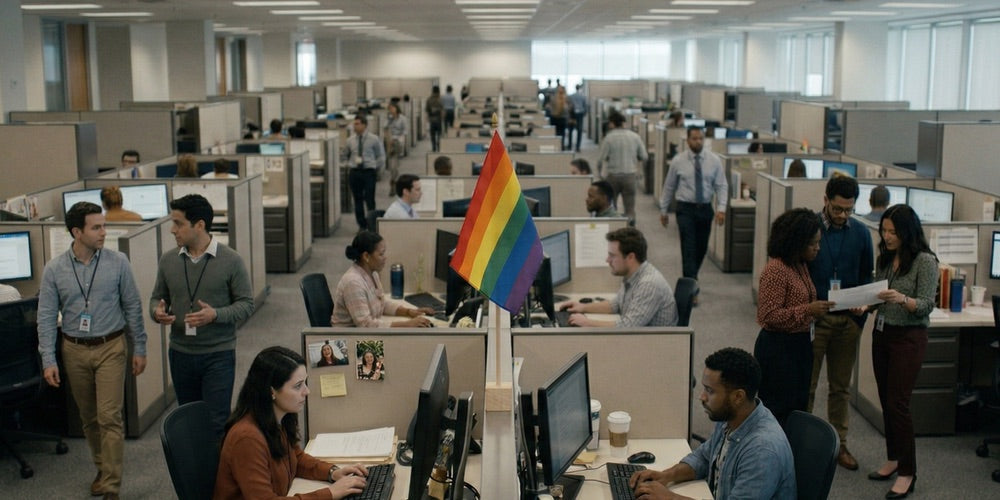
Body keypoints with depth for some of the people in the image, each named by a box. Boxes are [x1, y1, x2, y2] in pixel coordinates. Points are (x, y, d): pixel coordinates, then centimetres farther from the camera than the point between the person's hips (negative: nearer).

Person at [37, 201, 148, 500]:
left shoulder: (118, 263, -6)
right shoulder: (54, 270, -4)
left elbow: (133, 308, 0)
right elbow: (46, 317, -1)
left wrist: (139, 349, 0)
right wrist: (48, 360, -5)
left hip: (110, 348, -2)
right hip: (75, 351, 2)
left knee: (110, 417, -7)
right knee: (89, 418, 15)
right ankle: (102, 468, 34)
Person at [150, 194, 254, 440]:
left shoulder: (231, 260, -8)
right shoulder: (168, 260, 3)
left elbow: (246, 304, -6)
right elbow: (157, 297, 13)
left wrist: (215, 315, -23)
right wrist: (157, 311, -11)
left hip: (219, 355, -4)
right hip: (181, 353, 4)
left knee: (217, 423, -3)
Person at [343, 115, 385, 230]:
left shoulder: (374, 140, -2)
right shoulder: (350, 141, 5)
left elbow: (381, 156, 5)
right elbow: (347, 155, 20)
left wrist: (377, 169, 5)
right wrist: (350, 164, 15)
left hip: (369, 172, -3)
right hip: (355, 172, 3)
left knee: (370, 200, -5)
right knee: (358, 200, 7)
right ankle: (362, 225, 16)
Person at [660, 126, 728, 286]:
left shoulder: (714, 160, -1)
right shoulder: (678, 161, -3)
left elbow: (721, 185, -1)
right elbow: (669, 187, 5)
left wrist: (721, 208, -13)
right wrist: (663, 210, 9)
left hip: (705, 209, 2)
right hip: (685, 209, -2)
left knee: (701, 247, 12)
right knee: (689, 248, -11)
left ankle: (691, 278, 34)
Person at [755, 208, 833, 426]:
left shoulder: (800, 266, 10)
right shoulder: (775, 270, -19)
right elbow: (768, 316, -22)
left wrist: (819, 307, 8)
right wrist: (808, 310, -25)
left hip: (799, 345, 10)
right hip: (778, 348, -10)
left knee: (798, 408, 14)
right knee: (779, 412, -2)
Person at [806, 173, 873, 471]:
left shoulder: (861, 233, 5)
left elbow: (867, 276, 10)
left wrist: (860, 313, -2)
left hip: (847, 320, 4)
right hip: (813, 318, -3)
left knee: (841, 387, 13)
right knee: (806, 385, 2)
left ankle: (839, 444, 23)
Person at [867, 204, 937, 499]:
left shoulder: (925, 261, -12)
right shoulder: (884, 259, 8)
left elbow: (926, 306, -15)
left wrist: (902, 299, -33)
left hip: (909, 337, -7)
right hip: (882, 333, 7)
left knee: (898, 403, -7)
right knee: (886, 401, 11)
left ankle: (907, 474, 2)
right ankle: (894, 459, 24)